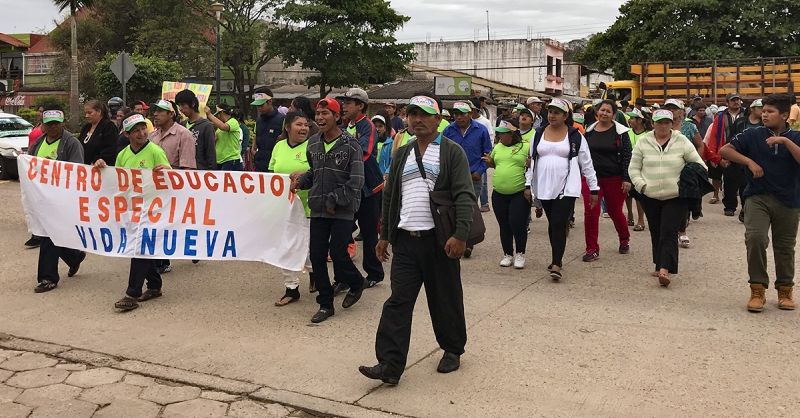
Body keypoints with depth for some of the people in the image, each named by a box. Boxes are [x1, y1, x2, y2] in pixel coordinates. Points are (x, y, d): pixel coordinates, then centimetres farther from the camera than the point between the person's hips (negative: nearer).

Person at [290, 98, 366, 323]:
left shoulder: (350, 145, -8)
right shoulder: (313, 143, 9)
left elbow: (356, 181, -12)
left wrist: (335, 200, -15)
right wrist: (301, 181, 2)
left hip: (343, 211, -5)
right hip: (318, 210, 5)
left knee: (338, 254, -6)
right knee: (317, 256, 4)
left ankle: (356, 283, 27)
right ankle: (325, 304, 17)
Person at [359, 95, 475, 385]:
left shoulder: (452, 152, -3)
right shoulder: (402, 154, 15)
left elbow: (465, 196, -11)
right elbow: (389, 196, 19)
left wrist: (460, 235, -21)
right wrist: (385, 235, 16)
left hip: (439, 240, -4)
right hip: (405, 241, 4)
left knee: (446, 299, 9)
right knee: (398, 301, -2)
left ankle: (452, 350, 30)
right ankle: (390, 365, -2)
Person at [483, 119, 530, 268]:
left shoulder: (526, 147, -6)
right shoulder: (497, 147, 10)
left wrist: (530, 164, -24)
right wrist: (489, 162, 2)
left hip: (520, 193, -5)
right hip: (499, 194, 5)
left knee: (518, 224, -5)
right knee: (504, 225, 11)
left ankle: (520, 254, 14)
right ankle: (508, 254, 25)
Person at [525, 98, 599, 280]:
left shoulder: (575, 136, -1)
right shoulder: (539, 134, 9)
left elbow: (586, 164, 2)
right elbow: (532, 161, 12)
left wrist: (594, 189, 2)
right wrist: (528, 185, 8)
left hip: (566, 188, -4)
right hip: (544, 187, 4)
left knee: (559, 225, -12)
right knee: (552, 224, 13)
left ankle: (556, 265, -12)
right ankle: (557, 258, 27)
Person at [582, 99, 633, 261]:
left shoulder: (620, 132, -4)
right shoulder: (589, 131, 6)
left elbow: (627, 156, -6)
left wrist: (626, 179, -12)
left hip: (614, 179, -2)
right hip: (591, 177, 2)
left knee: (615, 211, 11)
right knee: (590, 212, -5)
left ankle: (624, 240, 38)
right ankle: (592, 249, 4)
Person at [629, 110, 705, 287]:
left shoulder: (682, 142, -1)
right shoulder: (643, 142, 3)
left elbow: (699, 165, 4)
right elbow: (634, 168, 7)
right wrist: (641, 185, -7)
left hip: (676, 197, -2)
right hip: (651, 197, 3)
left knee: (668, 233, -11)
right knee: (656, 233, 12)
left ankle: (664, 269, -19)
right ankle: (660, 265, 26)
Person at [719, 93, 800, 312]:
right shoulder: (753, 135, 1)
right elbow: (724, 150, -1)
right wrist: (750, 162, -11)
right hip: (758, 197, -1)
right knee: (755, 238, -19)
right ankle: (758, 290, -6)